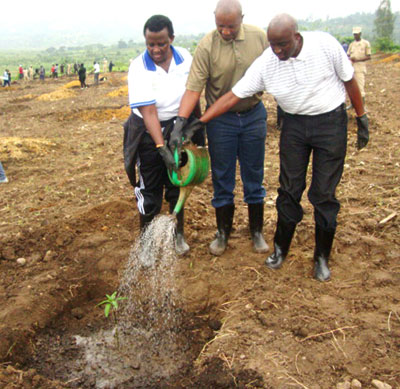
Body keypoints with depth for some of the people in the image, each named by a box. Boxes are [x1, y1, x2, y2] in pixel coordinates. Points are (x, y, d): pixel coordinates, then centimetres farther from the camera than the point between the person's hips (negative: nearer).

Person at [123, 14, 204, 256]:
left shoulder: (185, 58, -7)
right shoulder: (139, 68, -19)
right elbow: (149, 113, -24)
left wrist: (199, 128, 9)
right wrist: (163, 149, -30)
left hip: (179, 128, 4)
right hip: (149, 133, -3)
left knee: (177, 186, 15)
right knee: (149, 191, 3)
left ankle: (178, 234, 33)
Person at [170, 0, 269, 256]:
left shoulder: (260, 37, -5)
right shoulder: (207, 46, -13)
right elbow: (193, 88, -17)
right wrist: (180, 123, -27)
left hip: (254, 115, 2)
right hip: (220, 119, -1)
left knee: (254, 177, 11)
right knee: (222, 179, 8)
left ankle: (257, 231, 27)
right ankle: (223, 232, 25)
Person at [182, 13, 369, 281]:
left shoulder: (325, 44, -17)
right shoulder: (265, 64, -13)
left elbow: (349, 80, -4)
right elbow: (233, 96, -11)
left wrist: (362, 118, 1)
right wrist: (199, 122, -15)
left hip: (331, 121, -2)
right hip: (294, 124, 2)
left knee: (324, 194, 2)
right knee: (289, 189, 6)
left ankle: (322, 257, 18)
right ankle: (281, 249, 25)